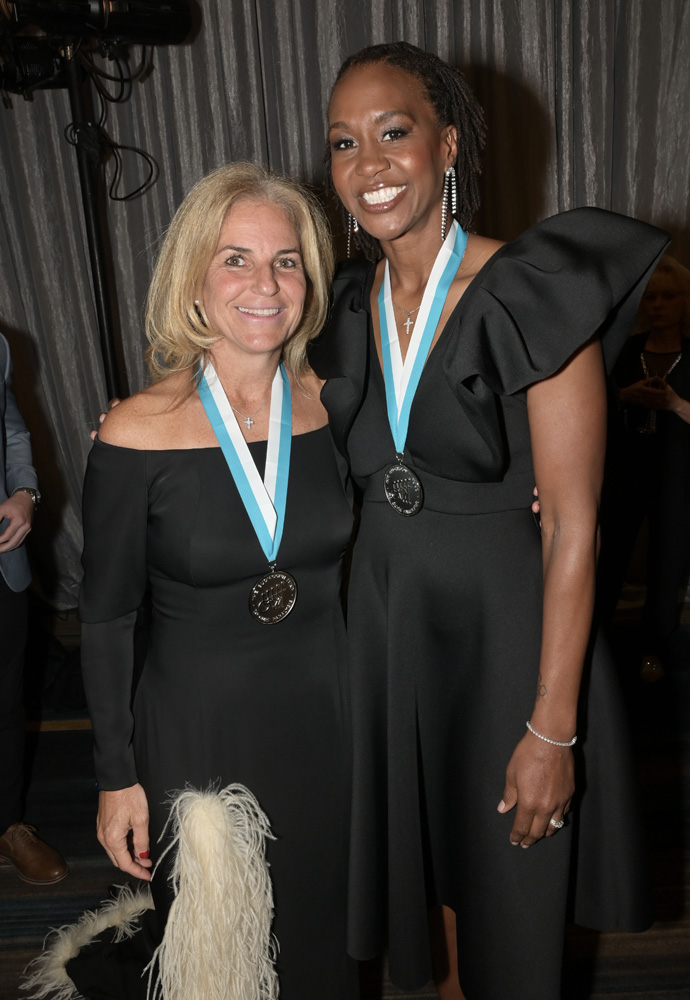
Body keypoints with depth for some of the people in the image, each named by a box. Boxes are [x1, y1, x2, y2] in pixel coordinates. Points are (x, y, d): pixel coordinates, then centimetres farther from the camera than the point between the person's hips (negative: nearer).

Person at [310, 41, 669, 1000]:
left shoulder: (530, 296, -17)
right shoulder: (349, 308, 1)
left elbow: (573, 530, -18)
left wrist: (553, 728, -18)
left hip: (502, 629, -5)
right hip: (386, 625, 5)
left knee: (507, 892, 16)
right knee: (426, 857, 24)